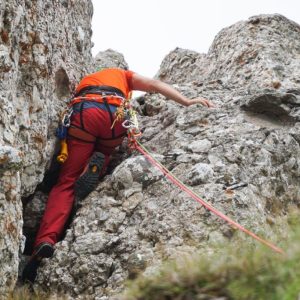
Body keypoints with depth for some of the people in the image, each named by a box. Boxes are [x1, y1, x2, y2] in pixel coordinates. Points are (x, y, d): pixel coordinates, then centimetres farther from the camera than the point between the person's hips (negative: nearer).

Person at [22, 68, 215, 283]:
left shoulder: (84, 82, 45)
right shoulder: (122, 75, 38)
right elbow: (155, 84, 25)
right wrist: (187, 102, 19)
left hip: (83, 112, 1)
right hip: (115, 114, 0)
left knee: (67, 181, 1)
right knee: (102, 155, 31)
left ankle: (46, 240, -22)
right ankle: (97, 165, -9)